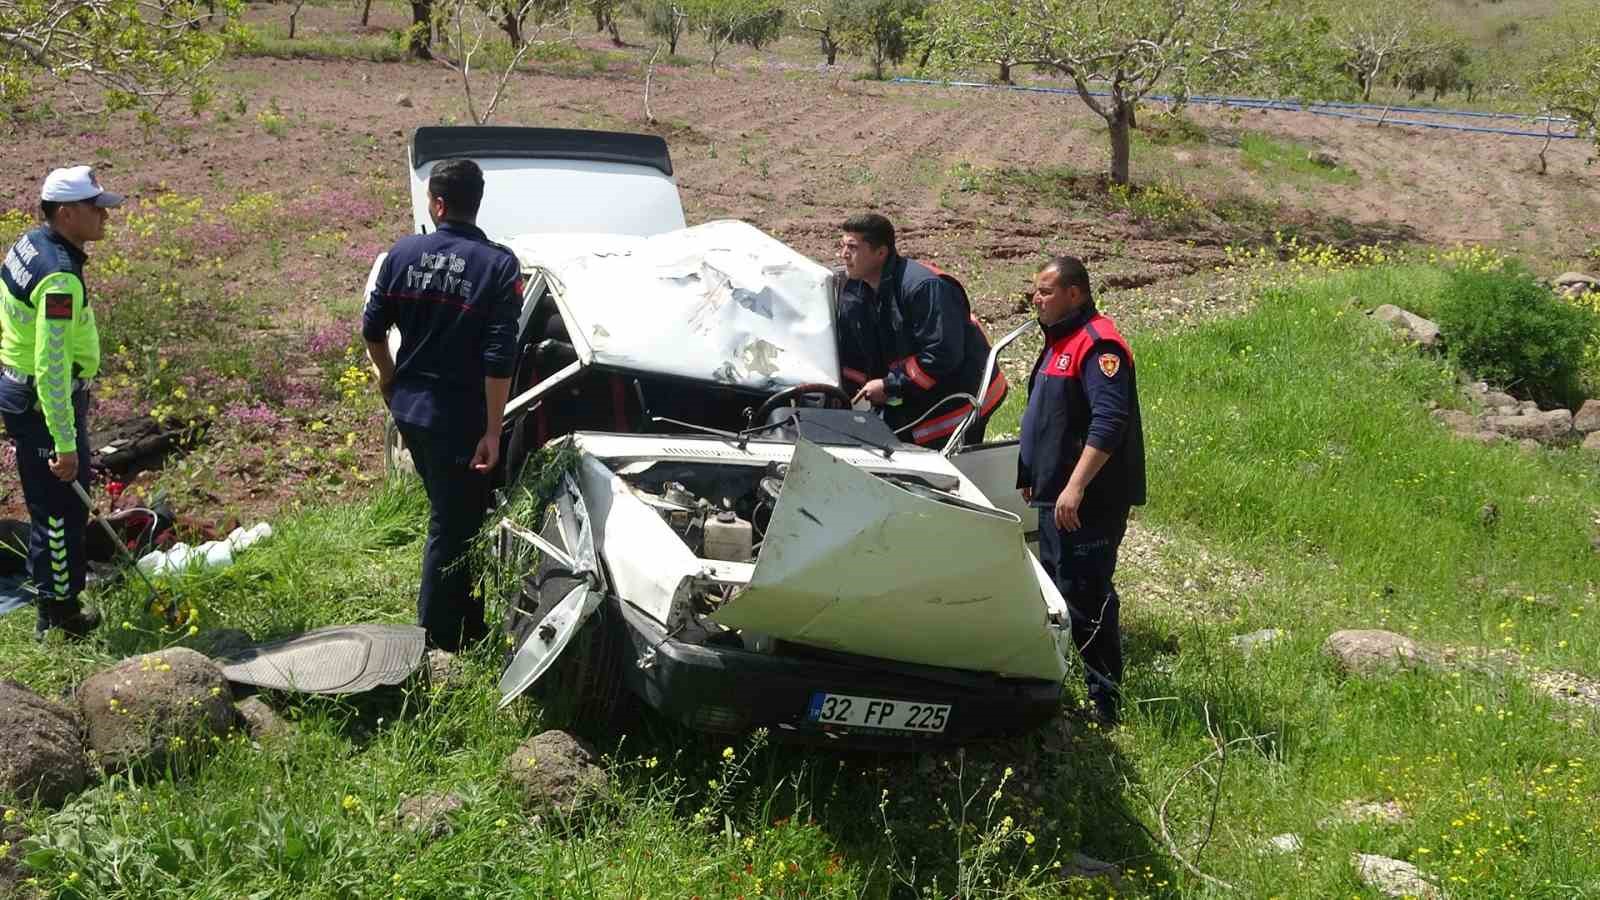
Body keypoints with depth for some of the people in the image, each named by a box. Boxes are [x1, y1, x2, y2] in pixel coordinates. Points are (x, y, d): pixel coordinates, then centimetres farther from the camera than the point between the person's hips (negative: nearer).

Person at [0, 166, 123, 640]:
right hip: (45, 402, -10)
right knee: (62, 507, 2)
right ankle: (59, 614, 13)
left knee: (50, 502, 21)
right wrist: (65, 443, -25)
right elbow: (52, 367, -28)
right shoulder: (60, 278, -27)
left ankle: (48, 590, 36)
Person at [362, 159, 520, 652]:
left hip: (408, 407, 6)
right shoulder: (498, 265, -15)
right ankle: (437, 639, 13)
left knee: (451, 513, 22)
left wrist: (389, 375, 24)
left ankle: (467, 620, 34)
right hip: (458, 417, -6)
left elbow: (373, 328, 6)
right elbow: (499, 359, -19)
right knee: (453, 525, 6)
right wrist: (492, 431, -14)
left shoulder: (403, 253, -2)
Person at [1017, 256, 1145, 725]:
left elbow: (1109, 422, -26)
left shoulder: (1097, 344, -16)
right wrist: (1032, 478, 25)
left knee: (1086, 597, -8)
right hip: (1054, 495, 11)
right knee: (1055, 591, 18)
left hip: (1087, 502, -11)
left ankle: (1104, 701, -2)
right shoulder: (1060, 341, 17)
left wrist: (1076, 485, -30)